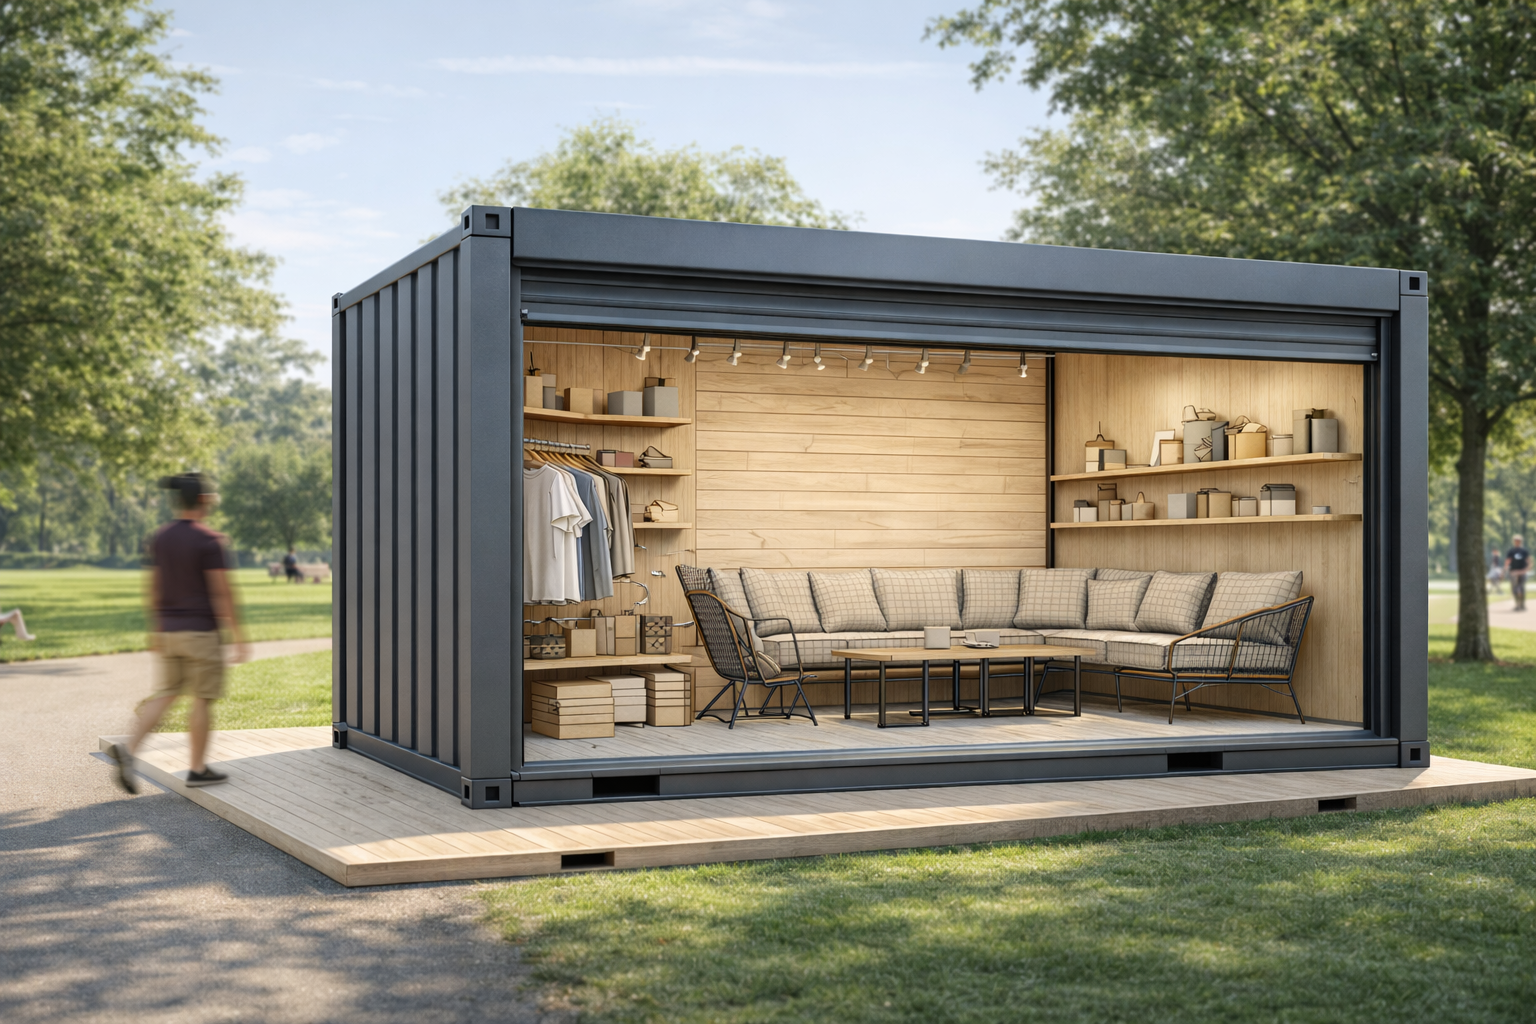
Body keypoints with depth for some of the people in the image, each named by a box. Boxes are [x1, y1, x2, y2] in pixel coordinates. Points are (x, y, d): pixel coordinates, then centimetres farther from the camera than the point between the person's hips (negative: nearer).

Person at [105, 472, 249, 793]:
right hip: (200, 632, -6)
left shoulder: (159, 538, 6)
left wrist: (155, 630, 19)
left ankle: (128, 749, -4)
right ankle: (198, 769, 11)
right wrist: (238, 637, -10)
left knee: (166, 694, 13)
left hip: (169, 631, 7)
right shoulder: (209, 541, -15)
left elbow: (154, 588, 10)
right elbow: (222, 593, -15)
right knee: (202, 699, 4)